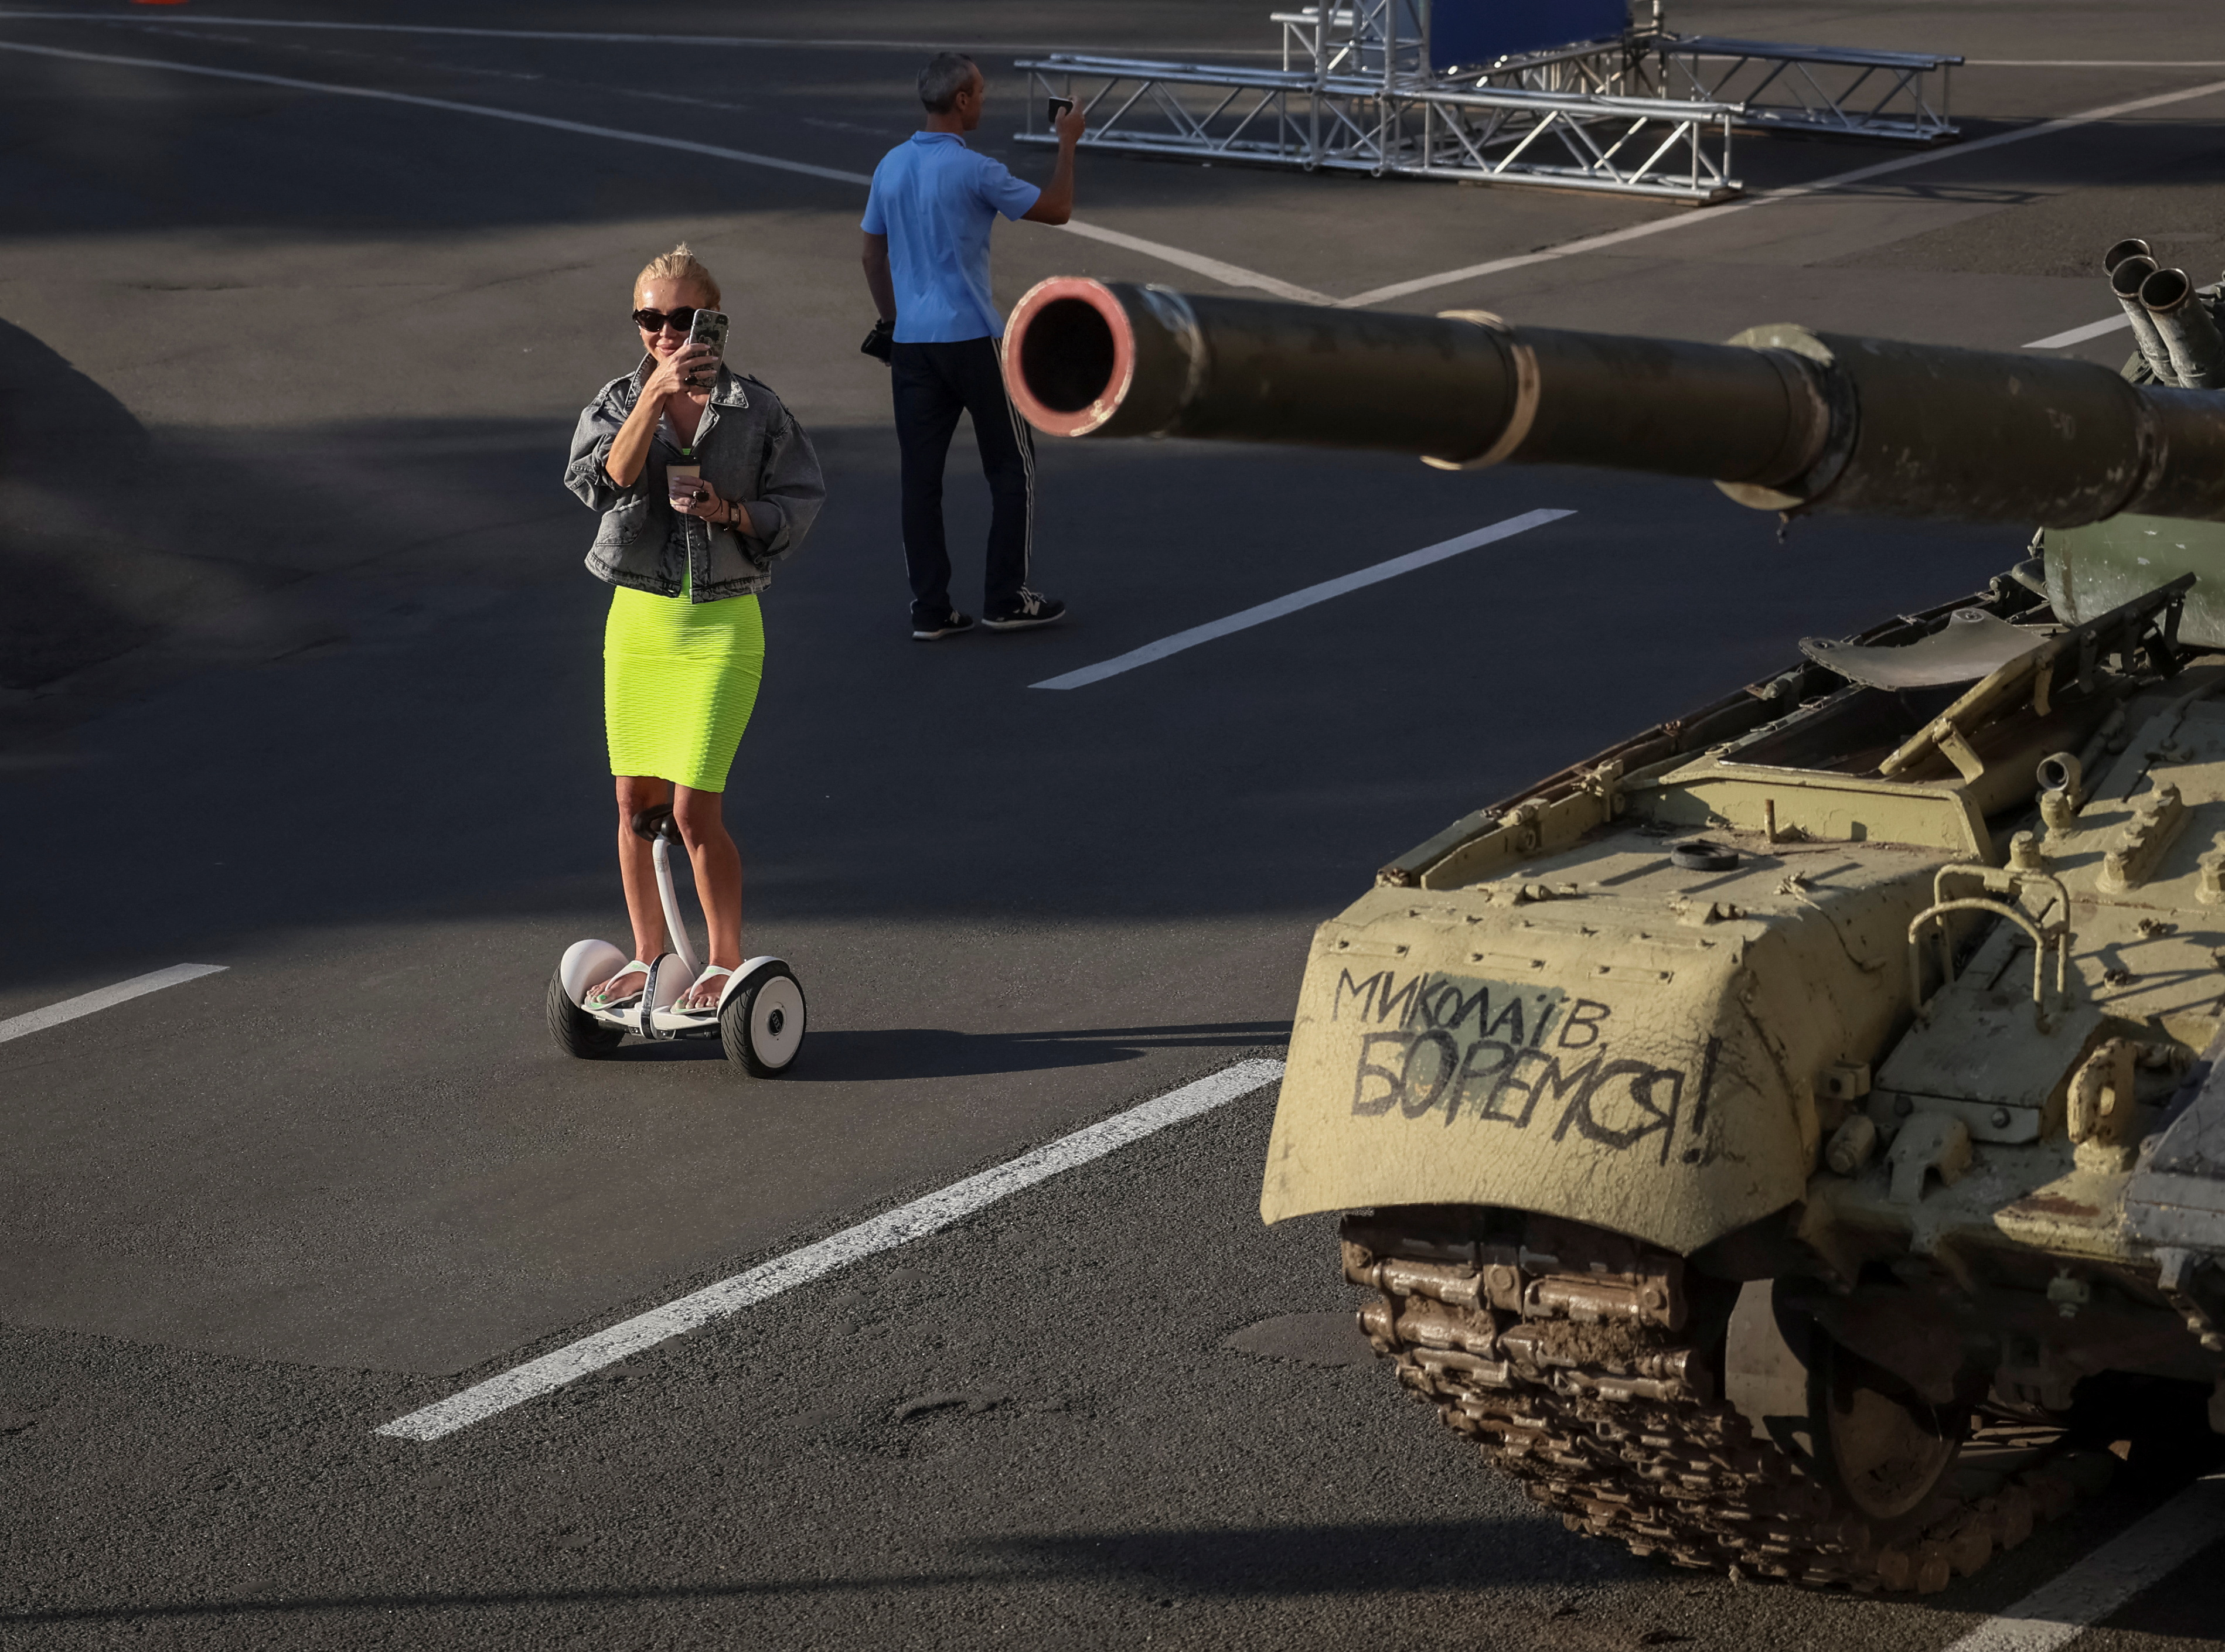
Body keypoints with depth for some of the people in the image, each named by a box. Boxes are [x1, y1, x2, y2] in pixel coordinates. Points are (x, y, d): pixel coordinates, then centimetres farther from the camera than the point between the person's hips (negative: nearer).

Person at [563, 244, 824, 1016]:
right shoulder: (617, 402, 2)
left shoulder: (755, 409, -3)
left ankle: (727, 962, 9)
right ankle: (648, 958, 25)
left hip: (721, 624, -3)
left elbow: (796, 505, 0)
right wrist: (655, 396, -25)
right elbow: (605, 480, -16)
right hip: (637, 616, 3)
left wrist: (732, 512, -17)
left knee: (695, 808, -8)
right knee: (635, 802, 9)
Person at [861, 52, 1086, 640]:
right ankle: (1007, 598, 8)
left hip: (912, 343, 6)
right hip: (972, 338, -6)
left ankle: (929, 609, 4)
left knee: (921, 475, 5)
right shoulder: (974, 171, -14)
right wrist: (1068, 144, 9)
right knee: (1012, 465, 8)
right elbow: (1057, 210, -4)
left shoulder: (890, 166, 5)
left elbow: (872, 254, 13)